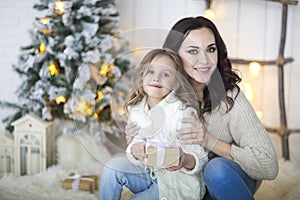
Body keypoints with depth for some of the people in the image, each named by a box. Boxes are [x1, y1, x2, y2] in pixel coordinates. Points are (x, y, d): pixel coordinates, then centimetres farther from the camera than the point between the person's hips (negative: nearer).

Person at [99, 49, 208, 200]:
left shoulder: (183, 112, -21)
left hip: (180, 184, -5)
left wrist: (184, 161, -44)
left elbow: (200, 158, -21)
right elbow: (135, 143, -2)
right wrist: (134, 151, -27)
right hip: (151, 173, 6)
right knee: (114, 166, -15)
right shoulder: (136, 109, -3)